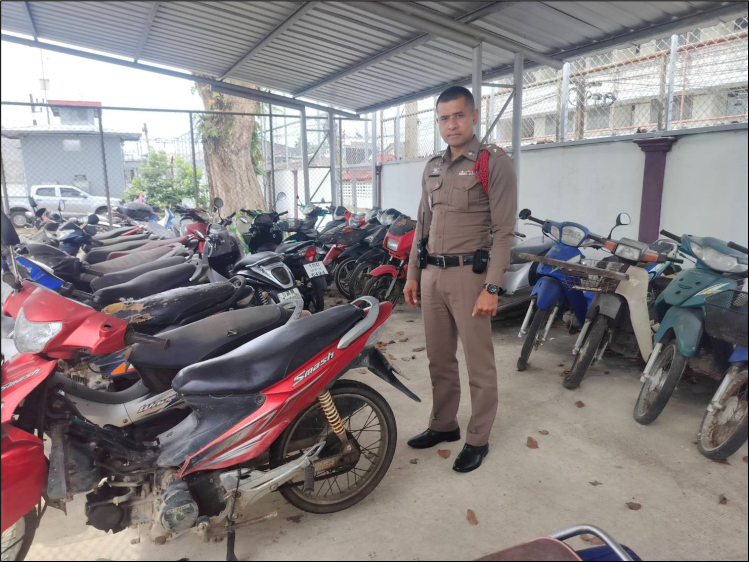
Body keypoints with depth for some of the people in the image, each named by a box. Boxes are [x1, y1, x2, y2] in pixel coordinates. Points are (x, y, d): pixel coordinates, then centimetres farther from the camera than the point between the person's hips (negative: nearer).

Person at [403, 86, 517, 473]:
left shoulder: (493, 162, -6)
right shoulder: (433, 167, 15)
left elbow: (503, 231, -11)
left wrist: (491, 288, -17)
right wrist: (412, 274, 15)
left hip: (469, 274, -6)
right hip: (432, 275, 7)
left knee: (479, 364, 4)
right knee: (439, 359, 15)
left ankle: (477, 439, 19)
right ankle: (443, 424, 32)